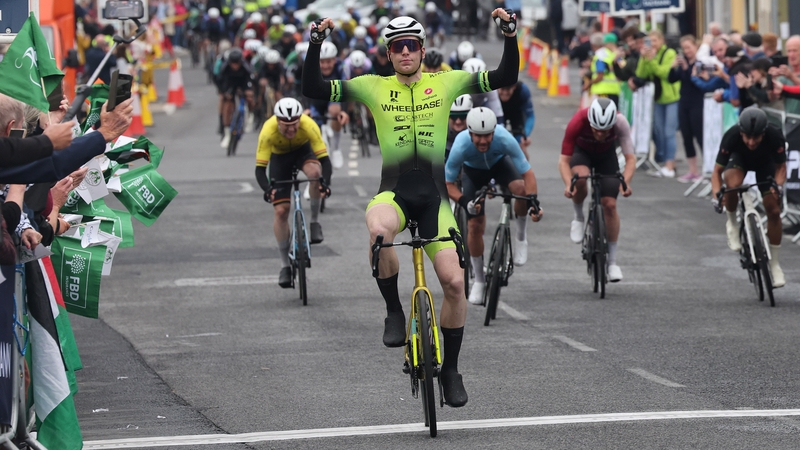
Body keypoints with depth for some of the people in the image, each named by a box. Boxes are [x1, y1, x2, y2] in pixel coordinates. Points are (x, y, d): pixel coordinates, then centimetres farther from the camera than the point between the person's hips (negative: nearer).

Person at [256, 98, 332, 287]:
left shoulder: (309, 126, -35)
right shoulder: (268, 131, -35)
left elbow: (324, 159, -35)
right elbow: (260, 168, -34)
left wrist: (325, 182, -53)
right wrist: (267, 189, -53)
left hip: (303, 150, 0)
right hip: (280, 157, 0)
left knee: (315, 172, -36)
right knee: (281, 211, -9)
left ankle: (315, 221, -14)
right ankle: (285, 266, 3)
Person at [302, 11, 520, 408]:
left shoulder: (446, 83, 6)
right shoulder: (373, 87, 4)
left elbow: (506, 78, 4)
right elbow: (313, 89, 1)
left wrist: (510, 33, -10)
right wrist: (316, 43, -11)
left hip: (434, 195, 1)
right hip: (394, 192, -1)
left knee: (454, 282, -9)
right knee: (378, 229, -38)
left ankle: (450, 369, 11)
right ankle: (393, 311, -16)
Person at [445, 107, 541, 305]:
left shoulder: (504, 139, -39)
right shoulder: (461, 146, -38)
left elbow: (528, 173, -32)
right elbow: (448, 184, -25)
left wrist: (532, 200, -47)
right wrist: (464, 202, -41)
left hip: (499, 163, 0)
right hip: (473, 170, 0)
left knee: (520, 188, -34)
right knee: (475, 226, -10)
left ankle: (521, 237, -8)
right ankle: (479, 281, 9)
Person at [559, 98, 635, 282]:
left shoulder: (620, 123, -34)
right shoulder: (578, 122, -38)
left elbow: (630, 158, -32)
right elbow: (564, 160, -33)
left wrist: (625, 182, -50)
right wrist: (568, 184, -50)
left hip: (606, 155, 1)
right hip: (581, 152, -1)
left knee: (610, 204, -8)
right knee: (581, 179, -36)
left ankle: (612, 261, 4)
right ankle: (579, 217, -6)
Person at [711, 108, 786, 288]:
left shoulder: (775, 136, -36)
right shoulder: (731, 136, -38)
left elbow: (781, 166, -17)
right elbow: (717, 170, -25)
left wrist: (778, 185, -36)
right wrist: (716, 195, -40)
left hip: (765, 162, 1)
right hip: (739, 158, -1)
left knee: (773, 210, -9)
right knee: (732, 184, -36)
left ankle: (775, 264, 7)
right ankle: (732, 223, -8)